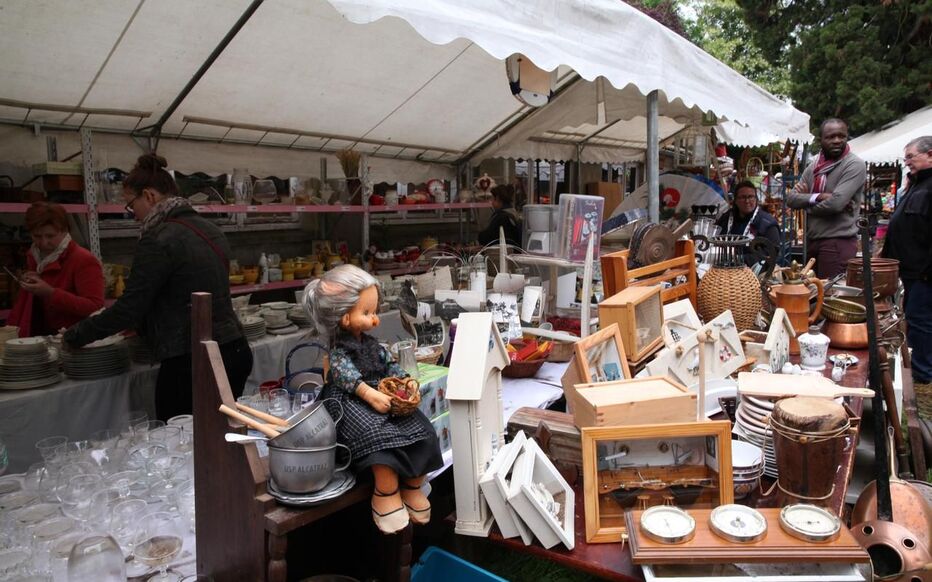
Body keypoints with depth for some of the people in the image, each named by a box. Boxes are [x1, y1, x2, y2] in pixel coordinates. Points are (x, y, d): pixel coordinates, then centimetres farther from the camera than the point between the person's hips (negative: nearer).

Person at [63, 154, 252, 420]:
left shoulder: (159, 241, -14)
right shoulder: (209, 229, 11)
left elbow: (129, 307, -11)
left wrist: (75, 335, 4)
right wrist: (141, 324, 26)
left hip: (192, 363, -8)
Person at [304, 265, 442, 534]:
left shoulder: (371, 343, 15)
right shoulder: (338, 351, -8)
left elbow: (390, 365, 16)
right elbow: (347, 377, -23)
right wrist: (370, 394, -37)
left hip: (384, 397, 8)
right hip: (352, 404, -7)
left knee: (420, 429, -9)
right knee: (382, 436, -33)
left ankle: (412, 487, 5)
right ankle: (386, 493, -19)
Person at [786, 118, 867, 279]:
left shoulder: (854, 165, -9)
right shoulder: (814, 166, 12)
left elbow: (836, 203, -21)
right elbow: (791, 199, 2)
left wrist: (807, 201, -3)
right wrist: (818, 196, -14)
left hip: (838, 243, -7)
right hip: (812, 241, 7)